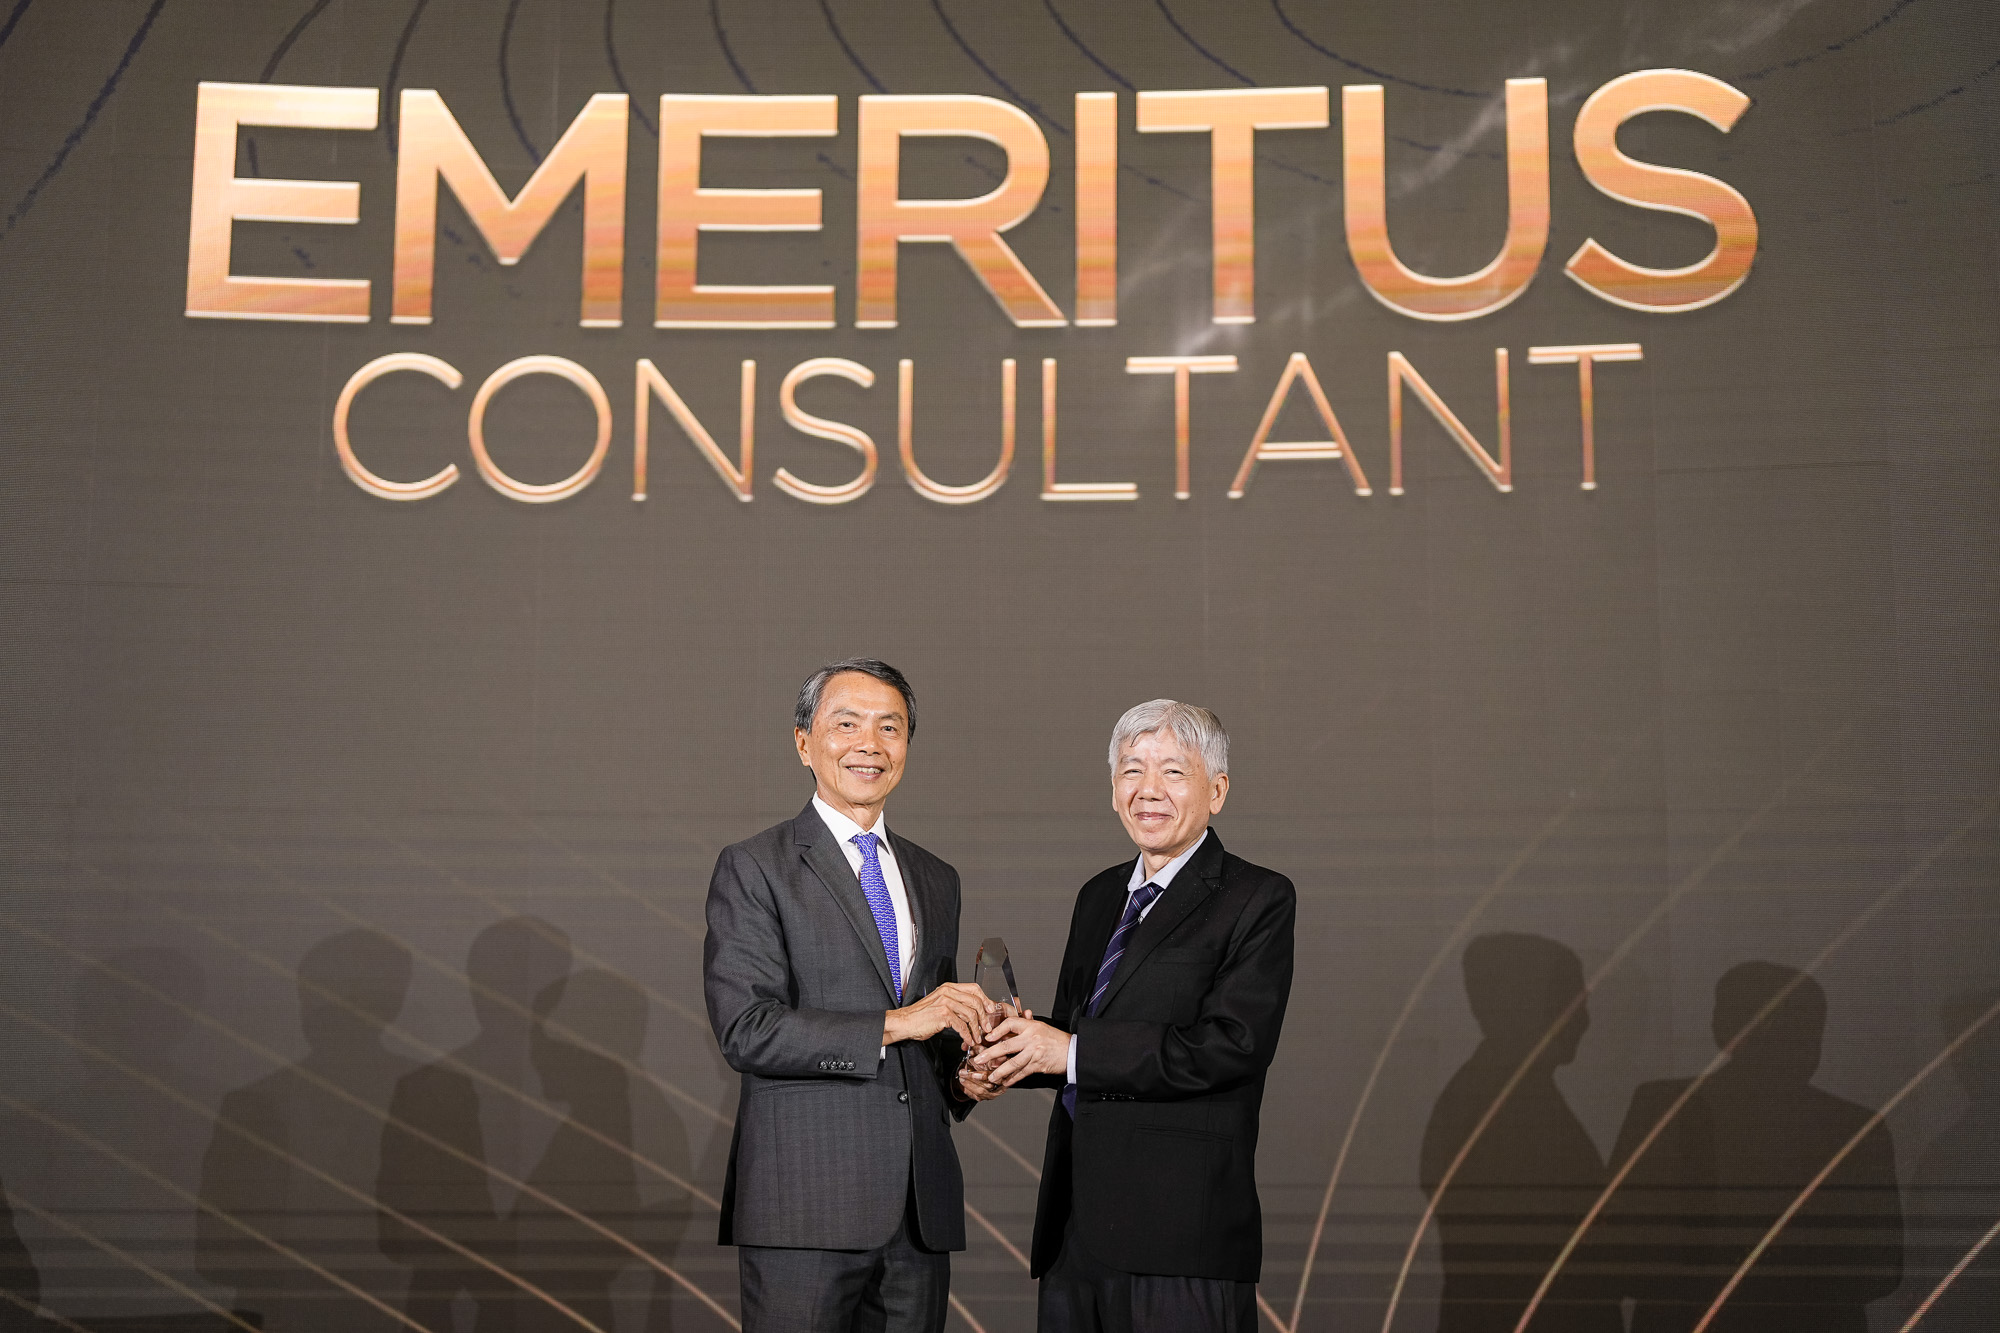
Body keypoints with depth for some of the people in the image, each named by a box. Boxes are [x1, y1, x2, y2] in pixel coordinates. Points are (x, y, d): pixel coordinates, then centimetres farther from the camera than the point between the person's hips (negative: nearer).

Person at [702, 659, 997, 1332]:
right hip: (806, 1202, -5)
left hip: (921, 1204, 6)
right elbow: (745, 1030, -12)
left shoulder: (936, 879, 18)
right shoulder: (753, 867, -2)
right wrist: (893, 1024, -17)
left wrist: (965, 1073, 3)